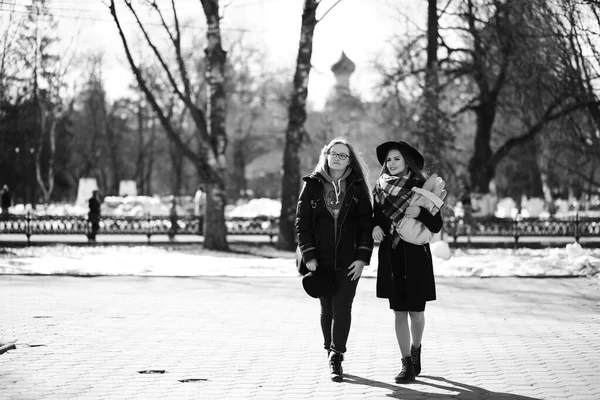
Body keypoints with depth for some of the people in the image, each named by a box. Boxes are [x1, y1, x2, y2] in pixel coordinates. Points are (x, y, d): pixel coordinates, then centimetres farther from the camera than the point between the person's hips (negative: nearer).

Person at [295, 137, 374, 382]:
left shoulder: (357, 187, 5)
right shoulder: (312, 185, 5)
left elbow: (366, 223, 2)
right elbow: (302, 222, 2)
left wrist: (362, 257, -6)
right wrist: (309, 256, -6)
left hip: (348, 261, -1)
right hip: (321, 260, 1)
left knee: (342, 307, -9)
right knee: (327, 308, 8)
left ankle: (336, 358, -10)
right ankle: (332, 355, 20)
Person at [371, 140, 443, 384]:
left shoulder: (421, 187, -3)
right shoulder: (380, 188, 7)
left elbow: (437, 225, -5)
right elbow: (375, 216, 14)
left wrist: (420, 213, -22)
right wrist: (375, 227, -7)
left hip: (415, 256, -2)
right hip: (391, 256, 2)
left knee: (416, 311, 1)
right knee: (399, 311, 1)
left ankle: (415, 350, 30)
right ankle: (407, 364, 6)